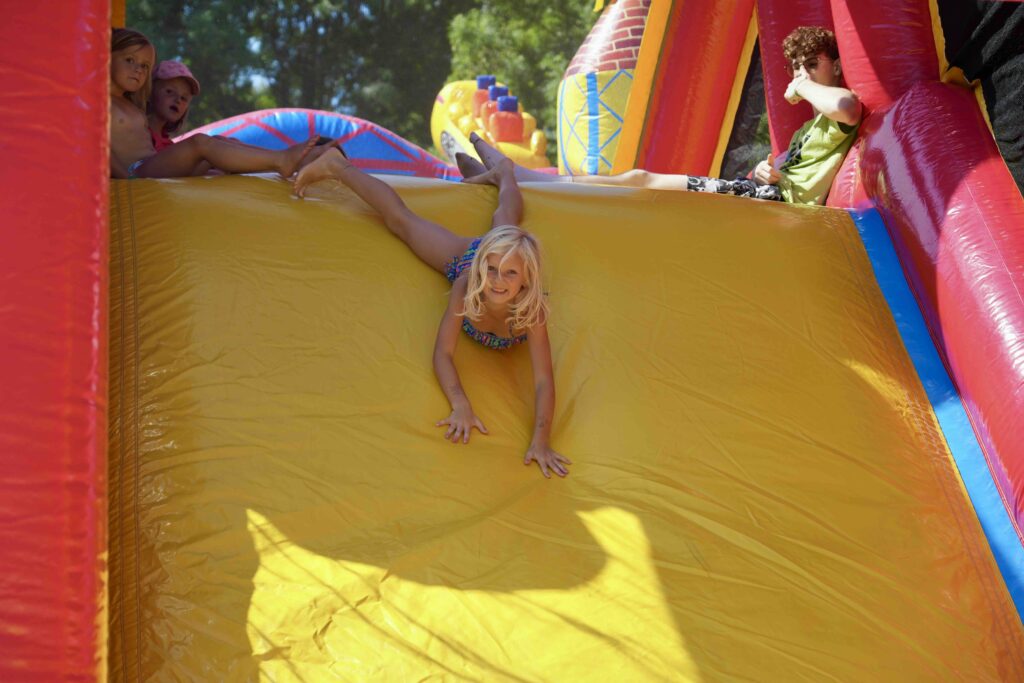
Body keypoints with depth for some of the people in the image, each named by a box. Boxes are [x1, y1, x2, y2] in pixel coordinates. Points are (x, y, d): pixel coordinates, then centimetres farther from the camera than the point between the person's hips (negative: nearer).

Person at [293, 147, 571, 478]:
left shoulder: (531, 309, -49)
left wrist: (541, 441, -64)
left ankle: (503, 171, 70)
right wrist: (461, 406, -58)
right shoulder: (466, 286, -48)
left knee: (507, 216, 36)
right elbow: (443, 352, -43)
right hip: (465, 256, -2)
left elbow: (544, 381, -52)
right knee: (401, 220, 20)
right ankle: (337, 166, 42)